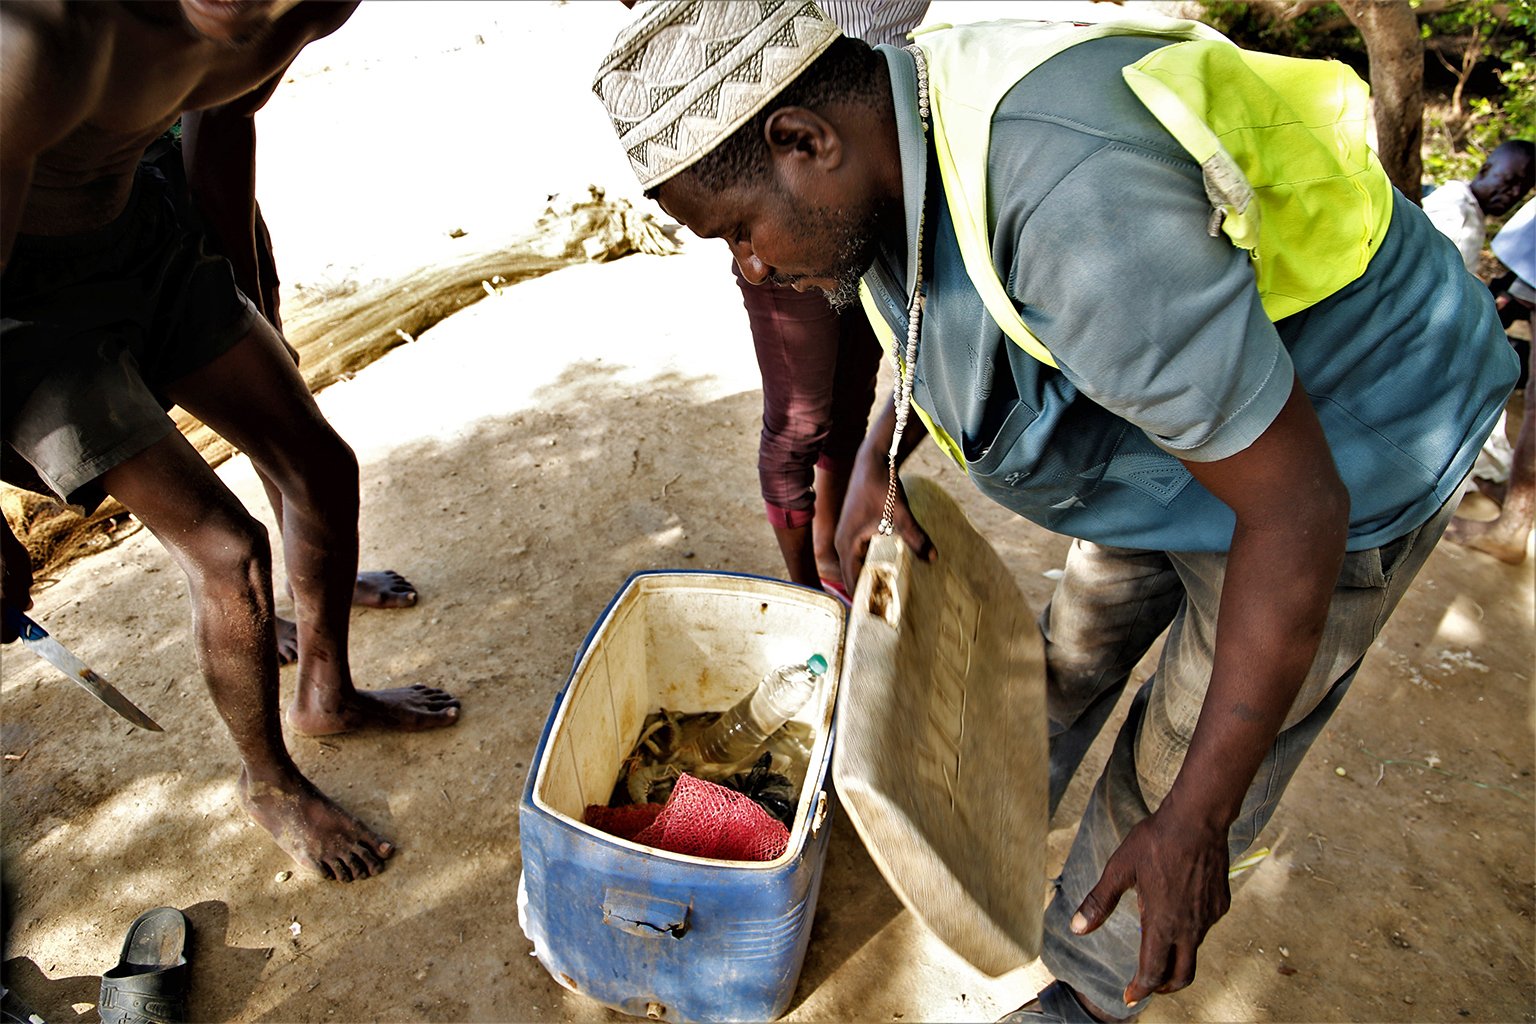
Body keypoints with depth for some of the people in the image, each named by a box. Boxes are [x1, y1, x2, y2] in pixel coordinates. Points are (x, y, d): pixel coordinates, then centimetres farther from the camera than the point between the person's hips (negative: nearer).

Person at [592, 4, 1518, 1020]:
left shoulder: (1082, 211, -41)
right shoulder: (902, 134, -12)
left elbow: (1295, 509, -33)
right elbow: (953, 321, 10)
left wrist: (1194, 823, -26)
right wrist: (877, 460, -4)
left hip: (1326, 456, -7)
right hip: (1168, 411, 8)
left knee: (1170, 779, 7)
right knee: (1079, 646, 26)